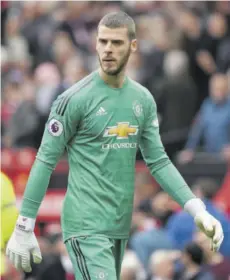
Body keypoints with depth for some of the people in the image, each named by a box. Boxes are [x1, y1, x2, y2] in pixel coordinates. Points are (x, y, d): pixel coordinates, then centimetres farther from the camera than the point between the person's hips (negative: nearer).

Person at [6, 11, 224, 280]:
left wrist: (197, 210, 0)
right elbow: (46, 161, -7)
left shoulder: (143, 100, 8)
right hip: (86, 226, -6)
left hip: (121, 227, 6)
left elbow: (158, 161, 12)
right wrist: (23, 229, -9)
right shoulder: (75, 98, -9)